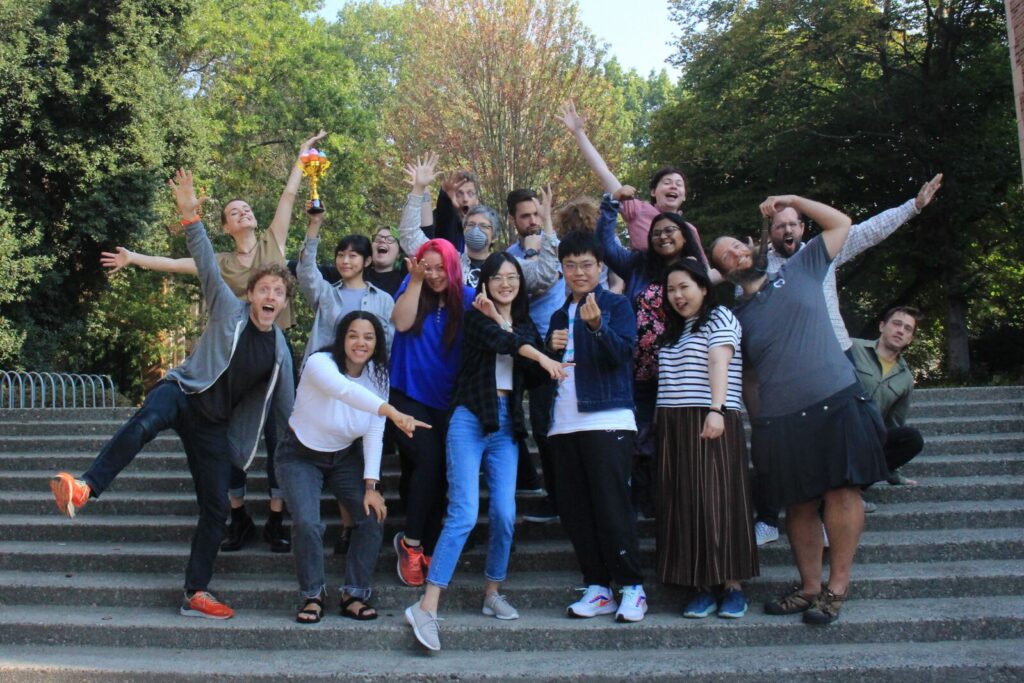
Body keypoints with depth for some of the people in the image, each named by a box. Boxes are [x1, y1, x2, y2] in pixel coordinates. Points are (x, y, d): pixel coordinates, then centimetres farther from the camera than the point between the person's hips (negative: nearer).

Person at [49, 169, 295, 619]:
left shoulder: (280, 351, 6)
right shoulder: (228, 310, -2)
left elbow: (286, 404, 15)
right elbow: (207, 264, -12)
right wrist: (191, 216, -22)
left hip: (214, 425, 4)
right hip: (183, 392, -4)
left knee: (216, 508, 0)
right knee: (144, 423, -41)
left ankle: (196, 594, 9)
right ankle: (85, 488, -48)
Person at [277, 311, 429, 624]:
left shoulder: (378, 375, -10)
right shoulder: (319, 363, -28)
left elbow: (374, 433, -10)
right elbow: (345, 390, -51)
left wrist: (371, 485, -18)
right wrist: (392, 412, -67)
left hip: (345, 457, 5)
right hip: (301, 456, -4)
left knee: (373, 518, -10)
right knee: (307, 524, -22)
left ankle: (354, 595, 5)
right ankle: (313, 596, 2)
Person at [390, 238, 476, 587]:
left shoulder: (467, 298, 2)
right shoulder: (412, 288, 3)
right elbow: (402, 323, -14)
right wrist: (415, 280, -15)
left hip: (447, 401, 2)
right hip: (409, 396, -2)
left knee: (437, 474, 4)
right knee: (428, 460, -20)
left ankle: (427, 551, 14)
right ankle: (411, 541, -6)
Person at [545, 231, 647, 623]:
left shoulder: (617, 305, 2)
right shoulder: (559, 316, 20)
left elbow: (623, 351, -15)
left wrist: (597, 325, -32)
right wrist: (551, 348, 4)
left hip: (607, 418, -6)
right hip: (565, 424, 6)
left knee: (612, 506, -8)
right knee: (574, 512, 5)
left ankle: (632, 587, 2)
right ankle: (597, 587, 14)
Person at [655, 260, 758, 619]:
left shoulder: (719, 317, 3)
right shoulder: (673, 330, 23)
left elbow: (719, 363, -12)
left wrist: (716, 409, -23)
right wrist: (658, 420, 13)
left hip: (711, 422, -6)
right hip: (673, 425, 7)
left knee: (717, 500, -8)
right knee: (685, 504, 2)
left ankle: (732, 585, -2)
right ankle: (704, 587, 6)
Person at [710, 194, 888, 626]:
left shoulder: (798, 272, 13)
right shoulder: (735, 316, 14)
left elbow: (840, 223, 18)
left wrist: (791, 200, 16)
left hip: (836, 403, -2)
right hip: (779, 421, 2)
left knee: (841, 491, -8)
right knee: (798, 505, 5)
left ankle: (837, 587, 0)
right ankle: (810, 588, 17)